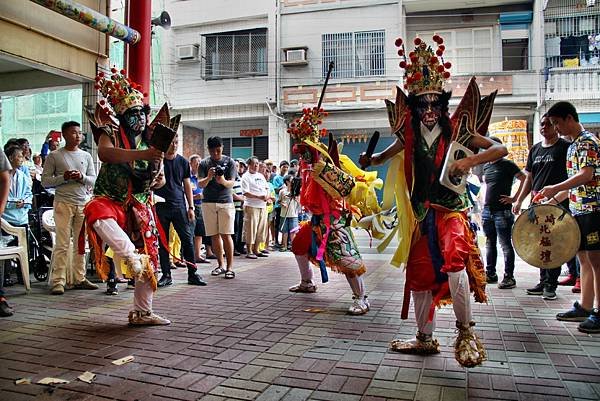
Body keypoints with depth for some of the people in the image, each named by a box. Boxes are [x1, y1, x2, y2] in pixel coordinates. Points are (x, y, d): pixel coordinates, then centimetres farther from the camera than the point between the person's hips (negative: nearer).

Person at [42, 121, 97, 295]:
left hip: (83, 202, 4)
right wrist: (63, 178, -14)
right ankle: (58, 281, -1)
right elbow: (45, 181, 1)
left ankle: (79, 278, 12)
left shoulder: (86, 156, 14)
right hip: (63, 203, -3)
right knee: (62, 243, -5)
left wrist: (82, 177, -9)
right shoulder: (54, 156, 4)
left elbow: (93, 180, 11)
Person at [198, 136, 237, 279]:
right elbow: (200, 184, -3)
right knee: (214, 235, 5)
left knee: (226, 235, -6)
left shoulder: (229, 162, 3)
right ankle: (220, 265, 16)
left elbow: (232, 183, -4)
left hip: (225, 202, -2)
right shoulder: (204, 163, 5)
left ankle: (230, 267, -1)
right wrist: (208, 177, -25)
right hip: (208, 203, 2)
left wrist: (223, 181, -27)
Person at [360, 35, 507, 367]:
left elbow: (500, 149, -5)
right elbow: (383, 156, 18)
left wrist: (469, 160, -23)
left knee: (454, 261, -29)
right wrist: (369, 160, -5)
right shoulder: (409, 135, 5)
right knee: (419, 274, 9)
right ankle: (425, 338, 27)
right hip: (421, 213, 4)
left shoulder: (457, 131, -3)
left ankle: (465, 332, -7)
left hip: (451, 209, -4)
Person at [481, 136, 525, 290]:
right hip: (487, 210, 7)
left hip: (502, 211, -7)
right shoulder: (486, 166, 14)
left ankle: (509, 277, 0)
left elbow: (524, 179, -11)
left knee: (505, 244, -4)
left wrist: (515, 198, -13)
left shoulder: (507, 164, -5)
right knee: (490, 243, 12)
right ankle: (490, 274, 20)